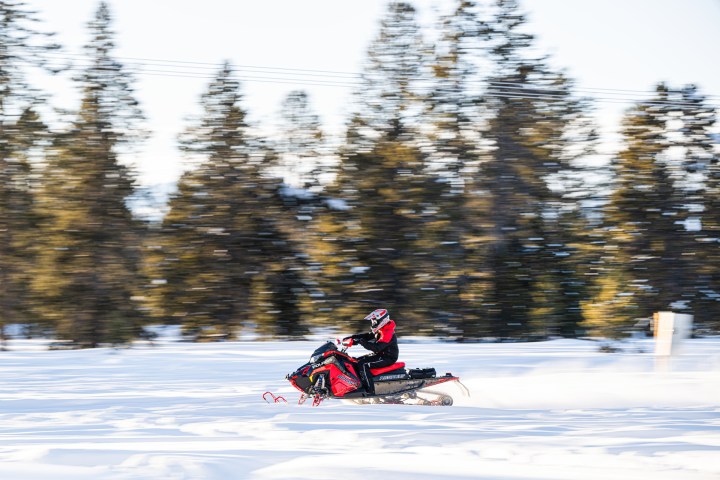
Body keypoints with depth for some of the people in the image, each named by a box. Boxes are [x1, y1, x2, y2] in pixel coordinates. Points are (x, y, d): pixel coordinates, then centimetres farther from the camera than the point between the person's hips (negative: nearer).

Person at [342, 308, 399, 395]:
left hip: (388, 358, -11)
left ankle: (370, 391, -28)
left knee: (362, 364, -24)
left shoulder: (387, 333, -22)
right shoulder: (380, 331, 12)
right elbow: (367, 336, 12)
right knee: (357, 361, 8)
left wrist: (361, 341, -33)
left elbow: (376, 347, -31)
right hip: (380, 354, 11)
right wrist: (351, 338, 0)